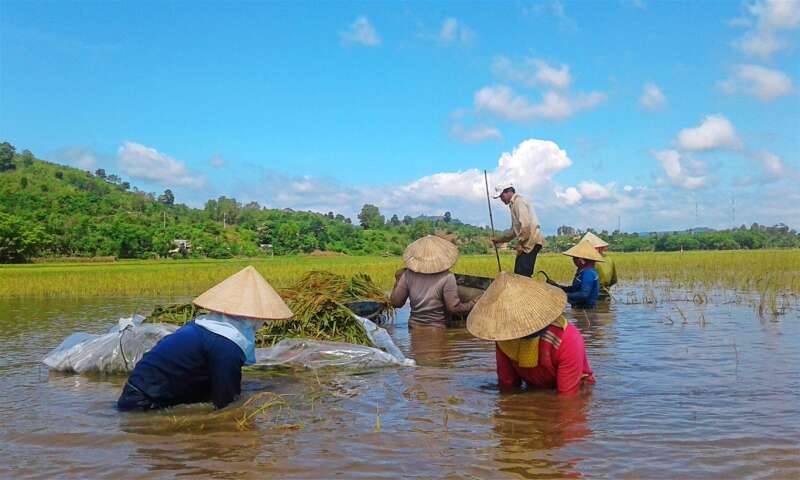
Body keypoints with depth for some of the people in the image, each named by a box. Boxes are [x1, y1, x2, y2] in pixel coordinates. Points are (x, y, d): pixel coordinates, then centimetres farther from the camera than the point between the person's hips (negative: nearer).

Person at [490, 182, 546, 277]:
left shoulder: (519, 201, -6)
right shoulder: (513, 204, 25)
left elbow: (525, 224, -19)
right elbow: (514, 230, 32)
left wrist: (520, 242, -17)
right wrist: (499, 239, 29)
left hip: (531, 242, -10)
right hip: (527, 243, 10)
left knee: (522, 274, -16)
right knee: (518, 274, 7)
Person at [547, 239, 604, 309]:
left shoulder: (588, 273, -18)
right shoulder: (583, 271, 12)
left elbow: (584, 294, -25)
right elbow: (575, 289, 21)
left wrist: (566, 296, -23)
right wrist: (557, 286, 14)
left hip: (585, 309, -9)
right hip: (579, 308, 9)